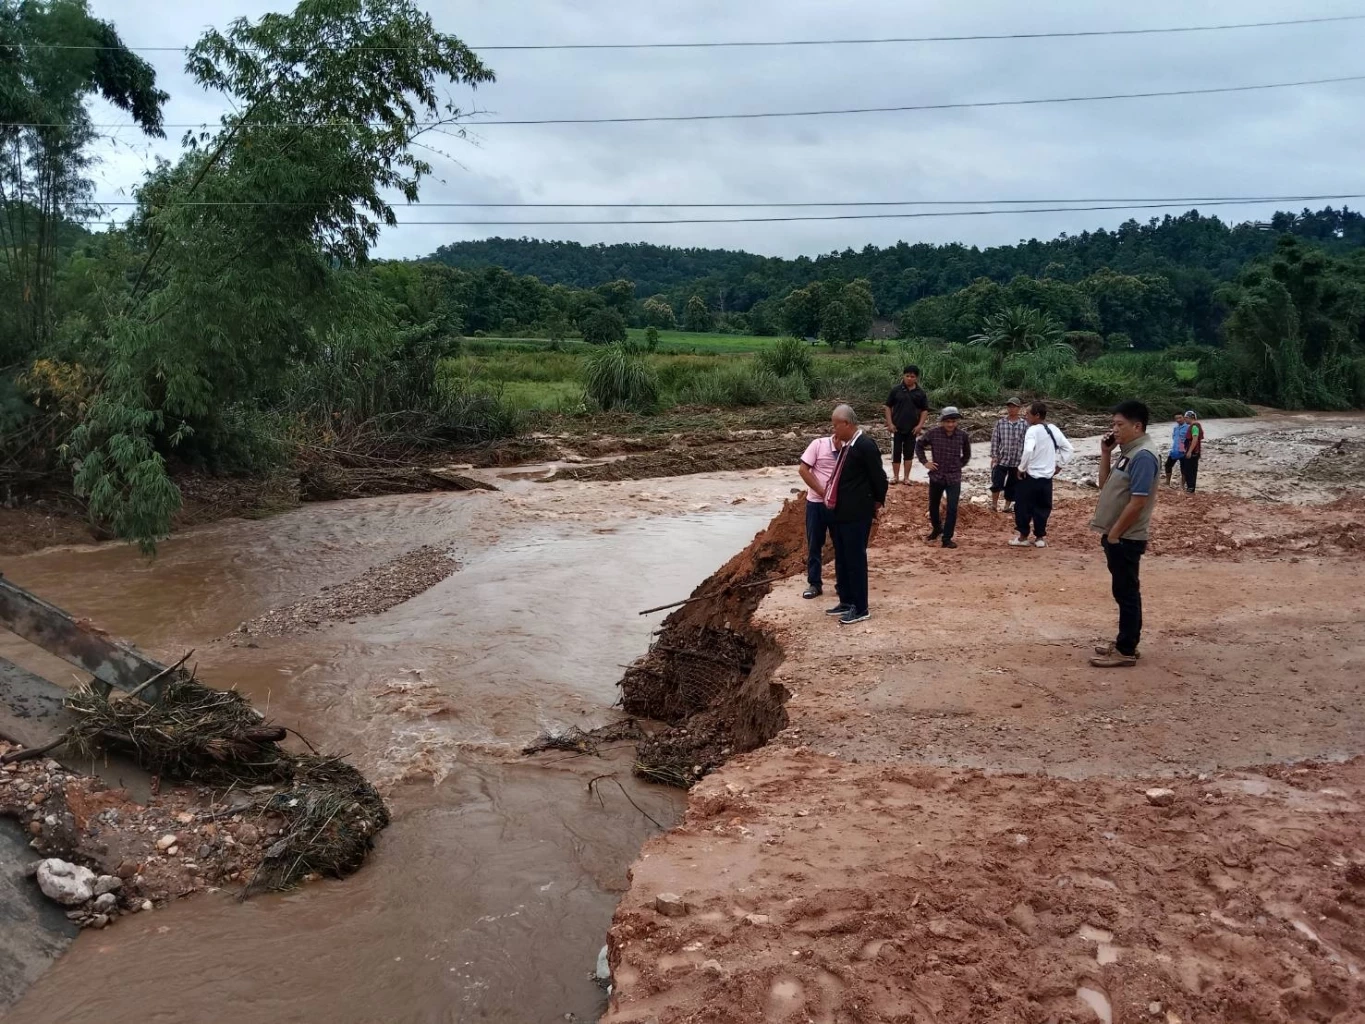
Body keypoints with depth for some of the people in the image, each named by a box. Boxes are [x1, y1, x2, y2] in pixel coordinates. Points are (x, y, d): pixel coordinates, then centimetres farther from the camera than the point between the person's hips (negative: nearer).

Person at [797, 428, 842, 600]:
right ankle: (814, 584, 16)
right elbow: (803, 470, -11)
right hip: (817, 503, -1)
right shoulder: (818, 445, -9)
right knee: (814, 545, 6)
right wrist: (823, 493, -14)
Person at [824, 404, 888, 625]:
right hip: (840, 512, 9)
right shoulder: (846, 446, 10)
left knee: (855, 560, -2)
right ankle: (846, 602, 29)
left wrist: (877, 504, -2)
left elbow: (879, 478, -12)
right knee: (841, 560, 16)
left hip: (856, 514, -9)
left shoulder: (865, 446, -17)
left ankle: (860, 609, 7)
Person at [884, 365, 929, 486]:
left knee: (909, 453, 7)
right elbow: (888, 407, 1)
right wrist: (890, 423, -7)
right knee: (896, 452, 3)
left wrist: (920, 425, -4)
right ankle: (895, 476, 14)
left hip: (912, 429, 1)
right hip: (897, 428, -1)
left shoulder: (920, 392, 1)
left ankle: (907, 477, 15)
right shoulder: (896, 390, -3)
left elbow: (925, 410, 6)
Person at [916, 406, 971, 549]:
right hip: (936, 476, 1)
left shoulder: (963, 435, -6)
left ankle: (947, 538, 1)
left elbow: (967, 454, 12)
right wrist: (925, 462, -1)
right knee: (933, 506, 16)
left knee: (952, 508, -8)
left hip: (954, 477, -1)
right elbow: (919, 445, 6)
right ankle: (937, 529, 42)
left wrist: (959, 465, 6)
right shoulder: (933, 433, -10)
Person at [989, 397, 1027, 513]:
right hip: (1001, 459, -1)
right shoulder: (1000, 422, -1)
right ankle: (994, 504, 12)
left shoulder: (1024, 424, -2)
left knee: (1012, 485, 10)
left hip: (1017, 461, 1)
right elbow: (995, 440, 1)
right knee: (997, 482, -7)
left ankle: (1007, 506, 25)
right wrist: (994, 457, -3)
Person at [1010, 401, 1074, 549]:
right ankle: (1040, 537, 19)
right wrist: (1059, 465, 15)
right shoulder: (1054, 430, 6)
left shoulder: (1033, 430, -16)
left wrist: (1022, 468, -18)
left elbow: (1028, 450, -31)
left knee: (1023, 506, 7)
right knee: (1042, 507, 15)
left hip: (1030, 476, -6)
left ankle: (1023, 537, 13)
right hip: (1047, 477, 6)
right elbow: (1069, 449, 12)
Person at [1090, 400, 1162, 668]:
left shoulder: (1144, 455, -19)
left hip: (1125, 538, -10)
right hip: (1117, 536, 10)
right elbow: (1105, 485, 16)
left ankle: (1126, 651, 6)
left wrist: (1114, 533, -17)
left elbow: (1138, 502, -23)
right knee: (1123, 592, 16)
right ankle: (1125, 643, 25)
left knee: (1126, 592, -2)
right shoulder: (1128, 452, 11)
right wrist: (1106, 453, 6)